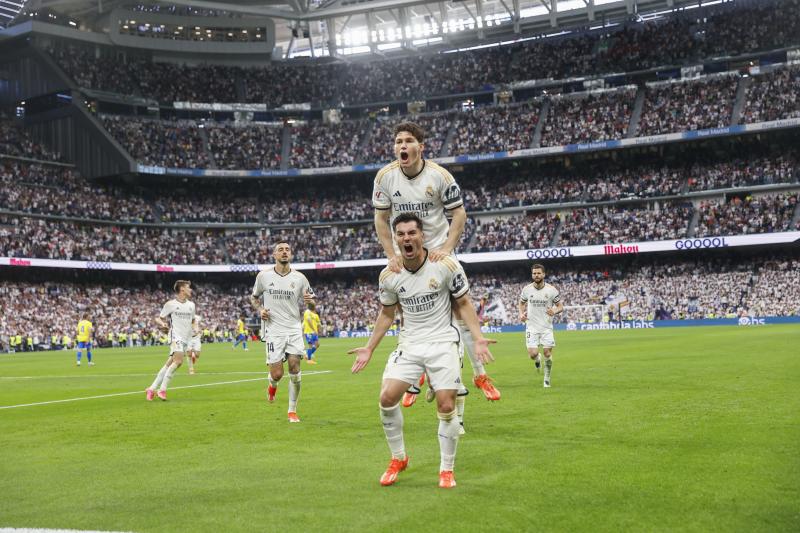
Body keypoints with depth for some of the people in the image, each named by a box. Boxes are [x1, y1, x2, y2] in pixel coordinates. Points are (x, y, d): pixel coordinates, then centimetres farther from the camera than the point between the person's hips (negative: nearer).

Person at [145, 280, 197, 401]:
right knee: (178, 361, -25)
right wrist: (162, 324, -18)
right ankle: (162, 389, -19)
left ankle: (152, 388, 11)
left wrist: (194, 328, 9)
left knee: (169, 364, 4)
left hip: (186, 339, 6)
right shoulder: (170, 304, 0)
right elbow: (158, 319, 5)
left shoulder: (191, 305, 15)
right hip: (175, 336, -6)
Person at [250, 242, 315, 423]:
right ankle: (272, 385, 31)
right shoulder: (263, 276, 1)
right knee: (277, 374, -8)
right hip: (273, 330, -1)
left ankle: (292, 410, 6)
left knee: (295, 370, -9)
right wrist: (260, 309, -3)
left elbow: (311, 302, 12)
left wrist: (309, 300, -12)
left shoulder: (299, 278, 3)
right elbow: (254, 297, 17)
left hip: (294, 329, 1)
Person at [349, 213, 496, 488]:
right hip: (409, 344, 3)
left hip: (443, 343, -2)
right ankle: (398, 458, 12)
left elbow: (464, 304, 0)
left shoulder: (446, 265, -11)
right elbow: (387, 314, 13)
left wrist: (478, 338, -12)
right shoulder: (388, 275, -2)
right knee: (387, 398, -11)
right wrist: (369, 348, 11)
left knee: (446, 407, -8)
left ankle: (446, 470, 12)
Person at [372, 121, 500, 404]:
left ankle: (479, 374, 9)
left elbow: (459, 213, -7)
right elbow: (381, 218, 0)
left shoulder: (439, 175, -14)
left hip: (439, 252, -2)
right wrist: (392, 255, -7)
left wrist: (447, 248, -17)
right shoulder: (385, 176, -9)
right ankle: (413, 380, 18)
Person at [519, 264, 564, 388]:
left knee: (547, 354, -3)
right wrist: (521, 314, -1)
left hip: (546, 326, -1)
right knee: (533, 354, -11)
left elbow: (561, 306, 1)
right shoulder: (527, 289, -1)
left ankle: (547, 378, 19)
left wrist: (555, 311, -21)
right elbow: (521, 303, 18)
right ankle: (537, 360, 28)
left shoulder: (551, 290, -6)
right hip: (531, 326, 1)